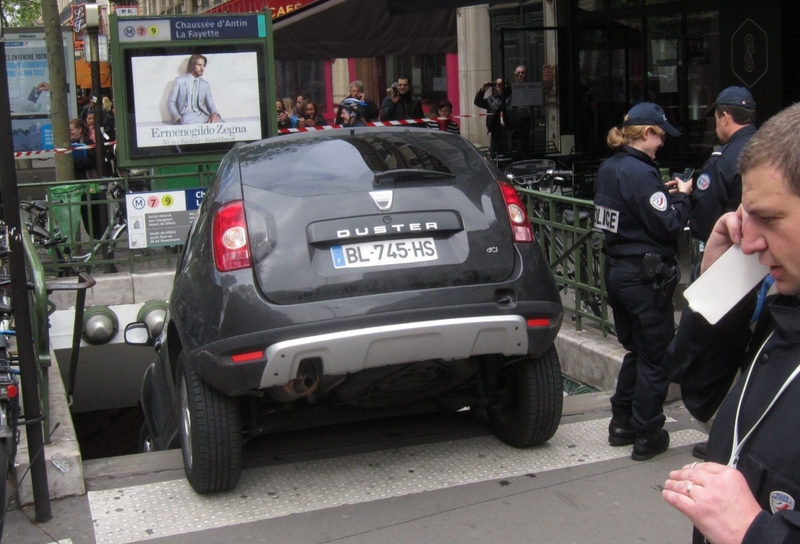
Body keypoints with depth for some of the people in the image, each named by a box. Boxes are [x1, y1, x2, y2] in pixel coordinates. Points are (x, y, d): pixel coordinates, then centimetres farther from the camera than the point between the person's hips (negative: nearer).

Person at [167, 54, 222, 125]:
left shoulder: (205, 84, 18)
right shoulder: (180, 81, 8)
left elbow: (210, 103, 13)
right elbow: (171, 102, 8)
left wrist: (214, 114, -12)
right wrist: (178, 118, -9)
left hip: (203, 116, 4)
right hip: (187, 118, -4)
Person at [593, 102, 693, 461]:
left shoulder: (608, 169, 8)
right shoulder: (640, 173, -20)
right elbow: (668, 226, -19)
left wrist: (665, 193, 9)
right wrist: (681, 196, -4)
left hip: (616, 270, 9)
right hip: (645, 278, -9)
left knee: (635, 350, 22)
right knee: (655, 358, 4)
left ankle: (622, 424, 29)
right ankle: (647, 437, 12)